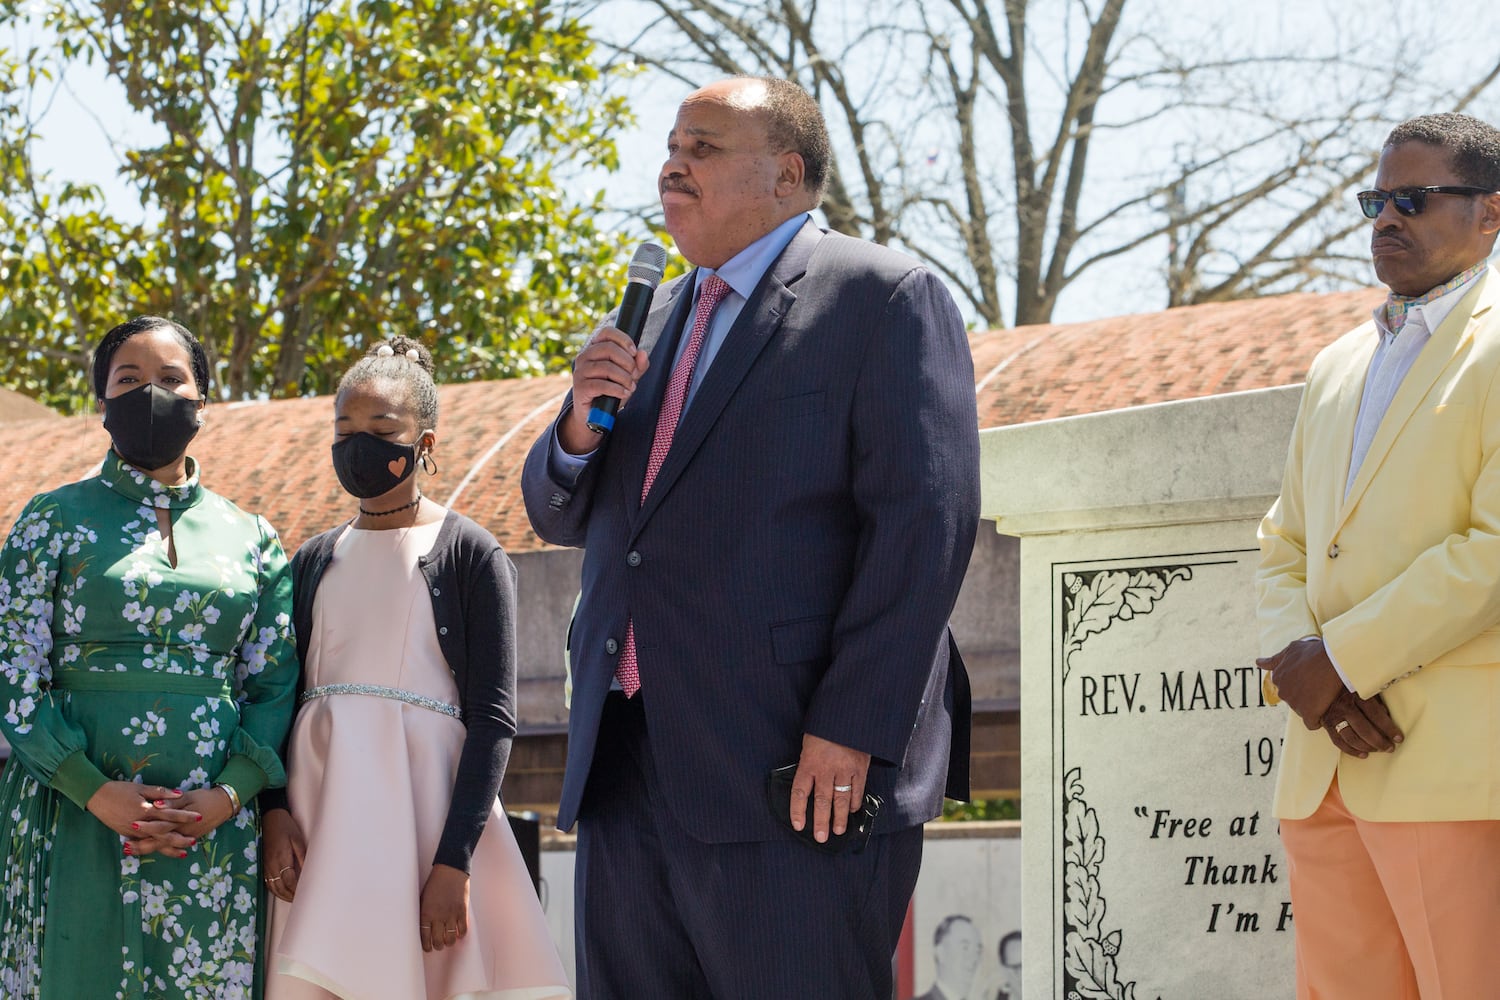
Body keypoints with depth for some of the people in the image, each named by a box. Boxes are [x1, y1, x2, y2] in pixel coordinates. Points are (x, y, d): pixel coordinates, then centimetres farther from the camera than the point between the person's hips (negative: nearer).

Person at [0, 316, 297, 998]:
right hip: (76, 822, -2)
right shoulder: (55, 522, 5)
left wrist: (230, 793, -9)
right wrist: (95, 791, -13)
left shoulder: (250, 538, 12)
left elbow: (275, 683, 8)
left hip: (216, 831, 2)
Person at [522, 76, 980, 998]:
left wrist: (851, 729, -19)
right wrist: (581, 428, 2)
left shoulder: (884, 298, -2)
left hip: (795, 771, -7)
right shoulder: (645, 325, 21)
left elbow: (927, 519, -11)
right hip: (624, 775, 7)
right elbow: (560, 516, 25)